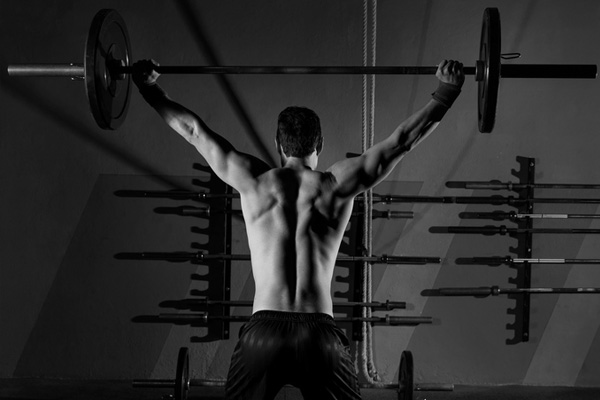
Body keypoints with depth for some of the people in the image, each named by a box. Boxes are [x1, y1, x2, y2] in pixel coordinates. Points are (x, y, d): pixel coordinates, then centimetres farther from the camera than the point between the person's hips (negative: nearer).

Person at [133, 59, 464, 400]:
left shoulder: (255, 182, 6)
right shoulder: (337, 185, 4)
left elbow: (193, 130, 14)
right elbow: (402, 140, 10)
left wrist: (150, 89, 24)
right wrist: (447, 93, 17)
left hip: (263, 332, 0)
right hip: (321, 334, 0)